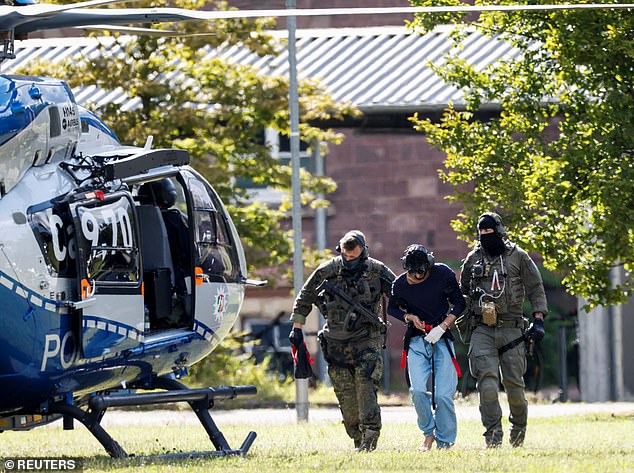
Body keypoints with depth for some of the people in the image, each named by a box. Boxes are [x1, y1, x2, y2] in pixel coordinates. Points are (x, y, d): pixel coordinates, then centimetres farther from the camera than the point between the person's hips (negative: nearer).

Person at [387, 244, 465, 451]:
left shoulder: (443, 274, -7)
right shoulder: (400, 284, -3)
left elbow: (459, 303, 2)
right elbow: (392, 308, 15)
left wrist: (443, 326, -10)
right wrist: (410, 317, -4)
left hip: (442, 338, -1)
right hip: (417, 340, 1)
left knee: (443, 394, -10)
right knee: (418, 390, -16)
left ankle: (445, 442, 3)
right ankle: (429, 432, 7)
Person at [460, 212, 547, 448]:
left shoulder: (518, 257, 5)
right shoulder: (472, 259, 11)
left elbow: (535, 289, 6)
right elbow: (462, 291, 24)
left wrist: (538, 320, -4)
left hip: (510, 329, -1)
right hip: (482, 330, 1)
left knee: (514, 384, 1)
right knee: (487, 382, -15)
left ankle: (519, 426, 27)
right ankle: (493, 435, -16)